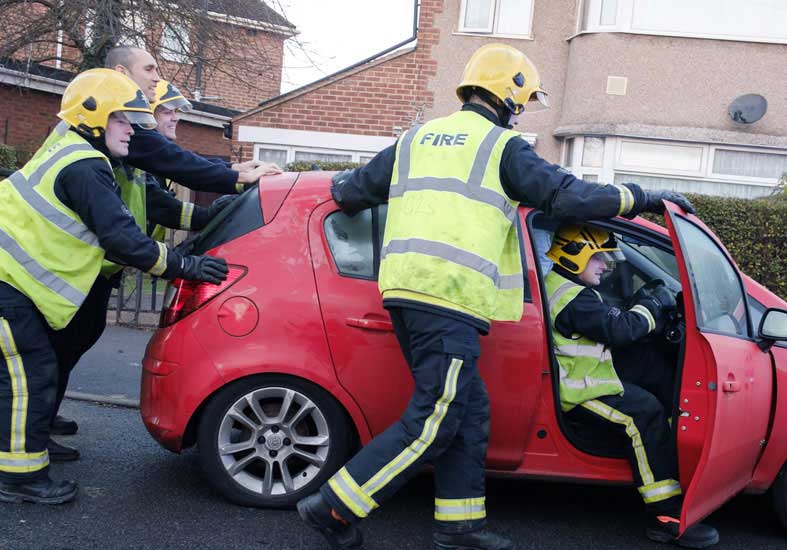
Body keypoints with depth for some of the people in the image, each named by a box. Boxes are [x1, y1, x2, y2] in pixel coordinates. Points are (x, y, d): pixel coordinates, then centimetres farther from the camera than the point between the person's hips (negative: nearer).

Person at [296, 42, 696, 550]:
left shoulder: (416, 138, 21)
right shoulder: (503, 146, 3)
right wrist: (645, 199, 9)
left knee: (469, 410, 15)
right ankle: (332, 508, -1)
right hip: (449, 298, -8)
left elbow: (351, 190, 23)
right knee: (432, 423, -3)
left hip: (404, 290, 8)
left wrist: (341, 185, 47)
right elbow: (569, 197, -2)